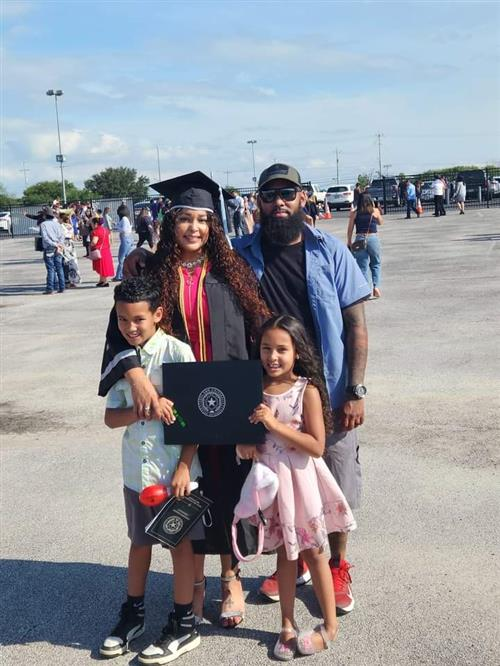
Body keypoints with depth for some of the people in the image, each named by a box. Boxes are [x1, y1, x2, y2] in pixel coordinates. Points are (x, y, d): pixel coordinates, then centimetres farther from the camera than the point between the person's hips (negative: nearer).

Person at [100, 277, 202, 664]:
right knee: (140, 542, 20)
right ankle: (133, 615, 37)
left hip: (175, 469, -5)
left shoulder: (177, 352, -12)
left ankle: (184, 625, 22)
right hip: (136, 469, 5)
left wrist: (184, 466, -15)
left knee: (180, 542, 7)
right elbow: (111, 417, 0)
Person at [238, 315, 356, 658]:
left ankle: (330, 625, 24)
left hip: (300, 478, -4)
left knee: (312, 551, 8)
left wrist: (275, 424, -24)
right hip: (270, 478, 4)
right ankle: (288, 625, 28)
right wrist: (244, 445, -12)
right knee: (285, 552, 16)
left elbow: (317, 446, -19)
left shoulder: (308, 390, -14)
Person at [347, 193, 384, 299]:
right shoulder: (375, 211, 0)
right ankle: (375, 286, 3)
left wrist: (349, 242, 10)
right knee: (376, 264, 16)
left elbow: (350, 229, 1)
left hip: (360, 240, 0)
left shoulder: (354, 213, 0)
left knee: (363, 266, 6)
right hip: (373, 238, 0)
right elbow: (381, 222, 18)